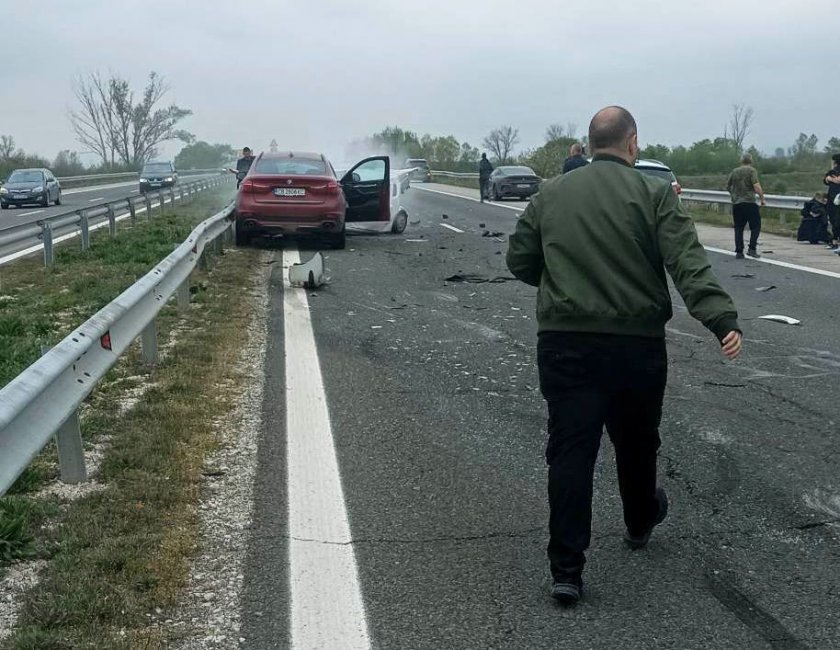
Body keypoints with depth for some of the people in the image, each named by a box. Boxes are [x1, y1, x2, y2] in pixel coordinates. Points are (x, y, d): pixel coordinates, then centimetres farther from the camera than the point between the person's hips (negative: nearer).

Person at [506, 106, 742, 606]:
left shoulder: (550, 195, 6)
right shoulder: (654, 194, -5)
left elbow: (520, 261, 11)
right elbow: (689, 264, -16)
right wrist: (723, 321, -22)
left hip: (565, 343, 1)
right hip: (637, 342, -1)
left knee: (571, 450, 1)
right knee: (636, 442, 20)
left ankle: (567, 569, -2)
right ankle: (640, 522, 45)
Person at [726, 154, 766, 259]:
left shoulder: (734, 171, 11)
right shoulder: (751, 170, -3)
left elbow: (727, 187, 19)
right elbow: (756, 186, -14)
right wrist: (762, 199, -5)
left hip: (736, 203, 5)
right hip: (749, 202, -5)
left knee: (738, 228, 8)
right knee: (755, 226, 4)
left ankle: (739, 252, 5)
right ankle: (752, 248, -8)